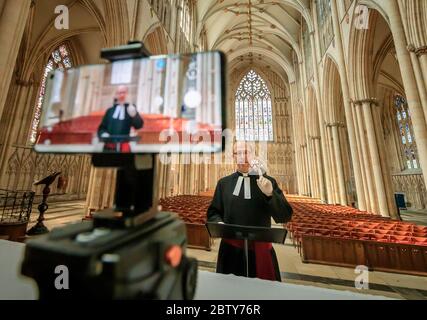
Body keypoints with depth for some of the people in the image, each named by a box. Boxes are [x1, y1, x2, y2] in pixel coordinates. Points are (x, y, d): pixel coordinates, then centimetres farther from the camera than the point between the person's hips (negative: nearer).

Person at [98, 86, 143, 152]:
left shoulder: (131, 109, 7)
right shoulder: (110, 110, 16)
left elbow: (139, 125, -9)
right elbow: (102, 127, 18)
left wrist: (134, 115, -28)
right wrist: (103, 133, -4)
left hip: (123, 148, -3)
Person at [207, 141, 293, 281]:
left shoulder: (268, 182, -2)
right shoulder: (224, 183, 2)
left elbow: (285, 216, -8)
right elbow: (213, 212, 8)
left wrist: (270, 194, -24)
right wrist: (219, 223, -13)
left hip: (260, 249, -1)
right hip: (231, 249, 2)